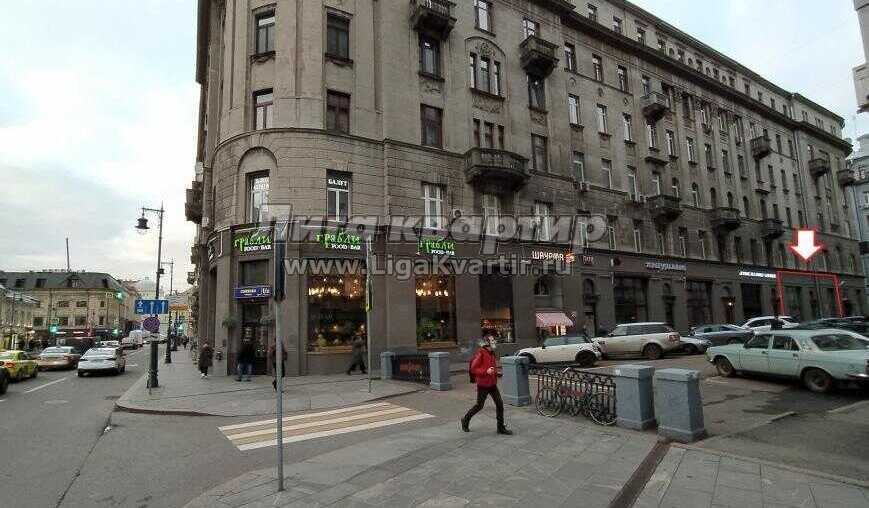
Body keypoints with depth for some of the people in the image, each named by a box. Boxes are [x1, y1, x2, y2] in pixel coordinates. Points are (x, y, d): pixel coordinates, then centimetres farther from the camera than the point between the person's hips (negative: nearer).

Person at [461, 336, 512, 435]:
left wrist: (495, 371, 8)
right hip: (483, 384, -7)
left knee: (500, 404, 3)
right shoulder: (480, 354, -16)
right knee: (479, 406, 4)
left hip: (492, 384, 7)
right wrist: (486, 371, -28)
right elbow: (473, 369, -19)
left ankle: (501, 427, 12)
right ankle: (466, 419, 26)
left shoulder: (491, 353, 9)